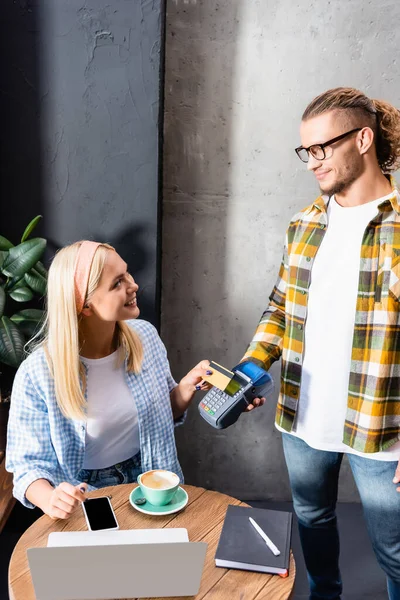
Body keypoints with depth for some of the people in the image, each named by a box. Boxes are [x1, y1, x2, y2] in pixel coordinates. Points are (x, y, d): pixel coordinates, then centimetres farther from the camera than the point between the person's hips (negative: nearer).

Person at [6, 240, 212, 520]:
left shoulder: (145, 335, -7)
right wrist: (49, 500, -31)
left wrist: (187, 388, -13)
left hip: (152, 484, 3)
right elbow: (30, 464, -10)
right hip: (86, 500, -2)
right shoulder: (37, 375, -19)